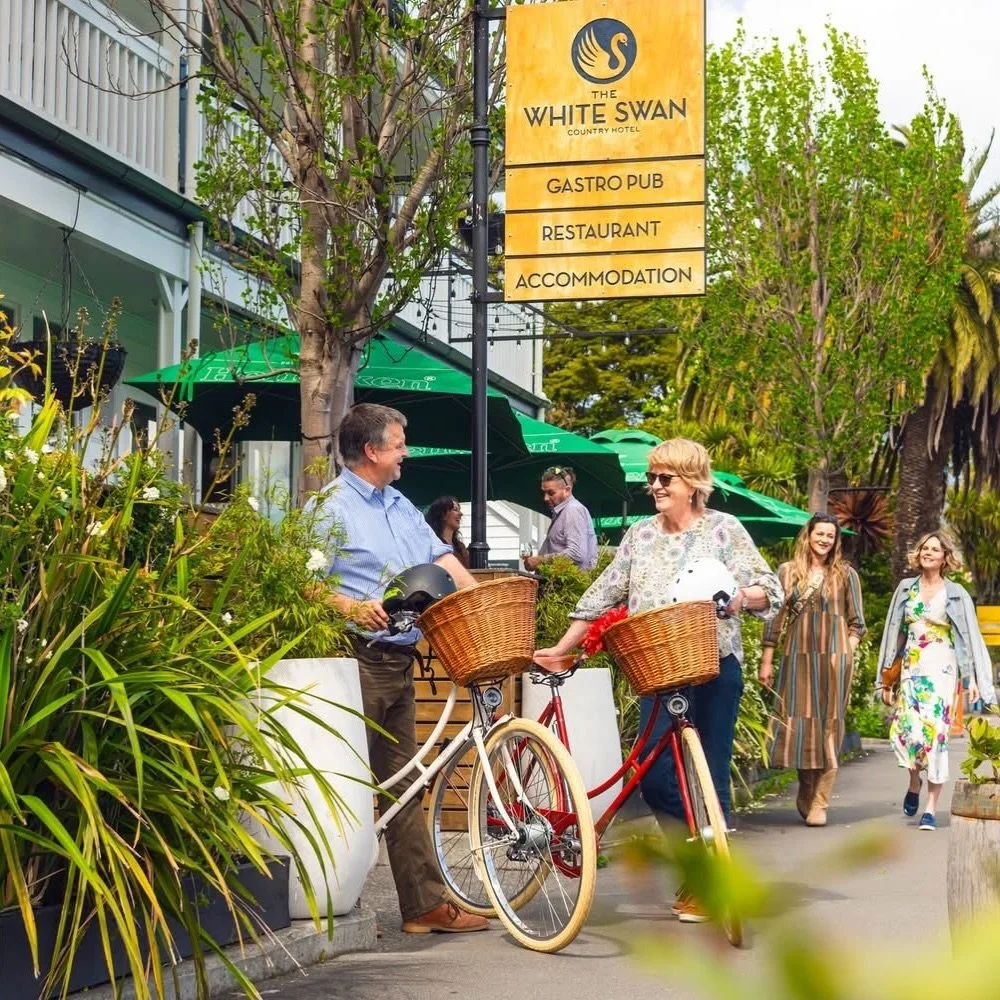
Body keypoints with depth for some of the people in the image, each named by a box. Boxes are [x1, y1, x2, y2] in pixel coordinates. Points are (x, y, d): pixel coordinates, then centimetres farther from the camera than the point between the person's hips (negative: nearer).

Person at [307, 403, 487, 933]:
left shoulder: (400, 507, 19)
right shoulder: (332, 505, -6)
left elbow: (442, 558, 16)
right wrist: (349, 606, -29)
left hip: (399, 662, 8)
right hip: (357, 659, -8)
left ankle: (425, 904, 14)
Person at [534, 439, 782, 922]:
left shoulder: (723, 529, 1)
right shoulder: (641, 534, 12)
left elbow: (770, 590, -1)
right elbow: (602, 596, 15)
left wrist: (740, 597, -23)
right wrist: (561, 648, 12)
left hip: (714, 669, -4)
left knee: (709, 778, 0)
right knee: (655, 777, -4)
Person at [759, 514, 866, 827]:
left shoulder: (845, 575, 8)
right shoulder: (788, 572, 9)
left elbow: (857, 624, 9)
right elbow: (774, 617, 10)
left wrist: (845, 655, -5)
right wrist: (766, 661, 7)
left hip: (833, 658, -1)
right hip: (797, 657, 1)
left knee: (828, 725, -3)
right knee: (798, 722, 0)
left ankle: (819, 802, 0)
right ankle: (807, 791, 19)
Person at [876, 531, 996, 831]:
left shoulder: (956, 594, 3)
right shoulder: (906, 589, 10)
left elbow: (970, 637, 1)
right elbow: (894, 633, 13)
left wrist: (973, 677, -7)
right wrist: (886, 677, 11)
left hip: (941, 670, -2)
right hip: (911, 669, 2)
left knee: (934, 733, -9)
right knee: (906, 729, -10)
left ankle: (931, 808, -5)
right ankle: (914, 782, 21)